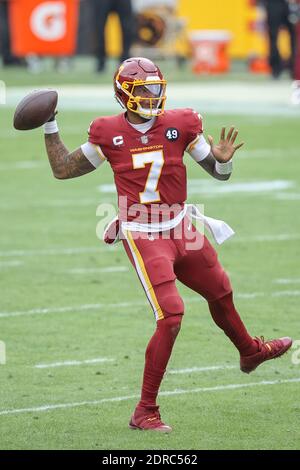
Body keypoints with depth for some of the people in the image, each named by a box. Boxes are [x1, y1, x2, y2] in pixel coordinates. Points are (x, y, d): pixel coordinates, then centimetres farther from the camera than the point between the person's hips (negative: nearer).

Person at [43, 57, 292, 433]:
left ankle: (250, 351, 59)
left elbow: (219, 173, 4)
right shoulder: (109, 133, -5)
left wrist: (223, 159, -19)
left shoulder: (180, 124, -2)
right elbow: (63, 170, 5)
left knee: (221, 293, 25)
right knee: (170, 318, -18)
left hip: (180, 230, 4)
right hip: (143, 237, -4)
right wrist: (50, 127, -1)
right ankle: (145, 412, -10)